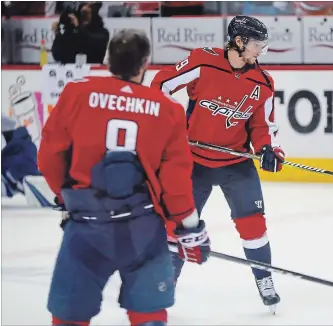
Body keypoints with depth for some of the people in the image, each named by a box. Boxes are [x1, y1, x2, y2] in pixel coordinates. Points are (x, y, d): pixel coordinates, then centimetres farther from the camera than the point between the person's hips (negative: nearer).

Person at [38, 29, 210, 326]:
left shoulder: (77, 94, -1)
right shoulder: (167, 110, 1)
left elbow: (51, 156, 4)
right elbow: (176, 175, -1)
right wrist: (190, 227, 10)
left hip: (86, 225, -1)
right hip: (143, 226, 1)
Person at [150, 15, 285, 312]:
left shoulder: (262, 83, -4)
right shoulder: (203, 63, -16)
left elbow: (263, 124, 4)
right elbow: (163, 83, -6)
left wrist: (268, 148, -15)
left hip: (236, 161, 2)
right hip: (195, 159, -2)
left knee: (252, 220, -5)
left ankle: (265, 282, 9)